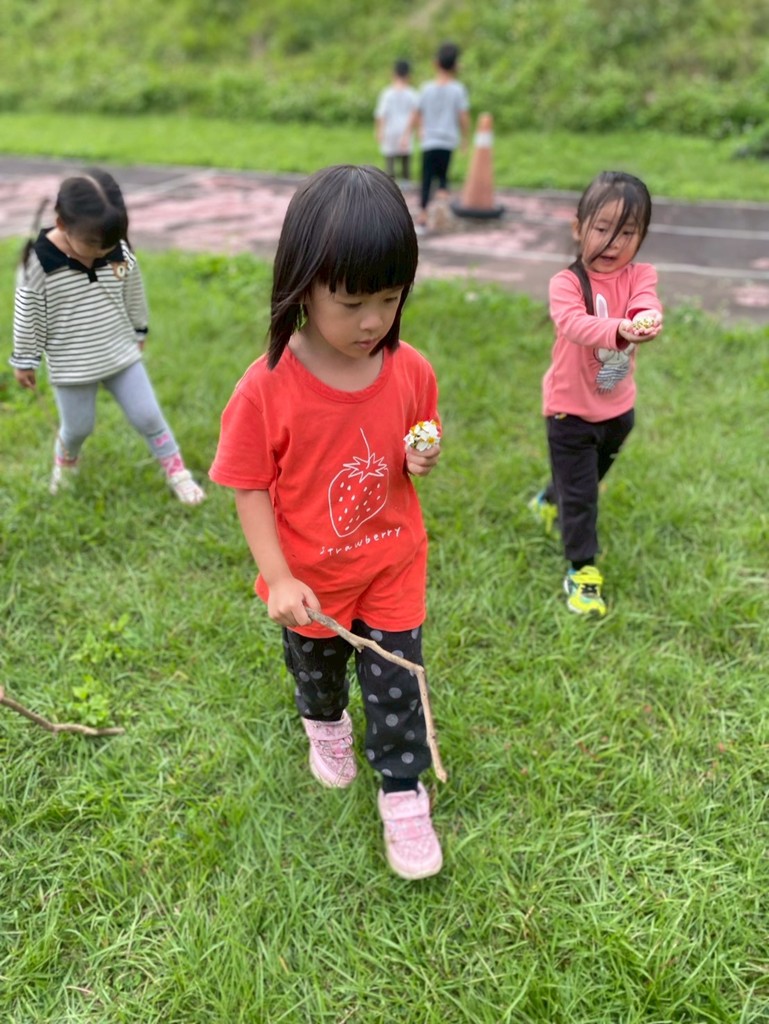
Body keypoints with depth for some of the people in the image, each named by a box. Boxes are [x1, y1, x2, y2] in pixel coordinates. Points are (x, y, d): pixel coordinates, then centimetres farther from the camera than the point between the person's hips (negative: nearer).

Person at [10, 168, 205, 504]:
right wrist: (25, 360, -3)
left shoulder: (120, 252, -12)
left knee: (147, 416, 5)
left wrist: (138, 332, 19)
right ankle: (65, 460, 47)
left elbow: (133, 296, 6)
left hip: (121, 353, 2)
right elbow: (28, 315, -11)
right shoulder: (39, 261, -22)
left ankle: (175, 469, 24)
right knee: (78, 427, 13)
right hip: (71, 365, -2)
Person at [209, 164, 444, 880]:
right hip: (309, 577, -1)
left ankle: (403, 792, 35)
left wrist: (423, 459, -22)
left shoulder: (410, 371, -15)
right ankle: (325, 723, 61)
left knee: (396, 683, 11)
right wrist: (278, 579, -21)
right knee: (315, 666, 27)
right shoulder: (267, 389, -26)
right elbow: (250, 489, -17)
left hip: (392, 566, 1)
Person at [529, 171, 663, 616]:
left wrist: (648, 321, -53)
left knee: (590, 477, 28)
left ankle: (549, 501, 57)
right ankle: (582, 568, 19)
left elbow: (647, 305, -29)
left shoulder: (639, 276, -7)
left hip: (618, 408, 5)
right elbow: (575, 324, -37)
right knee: (580, 494, 3)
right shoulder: (566, 283, -17)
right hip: (571, 409, -5)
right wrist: (619, 329, -56)